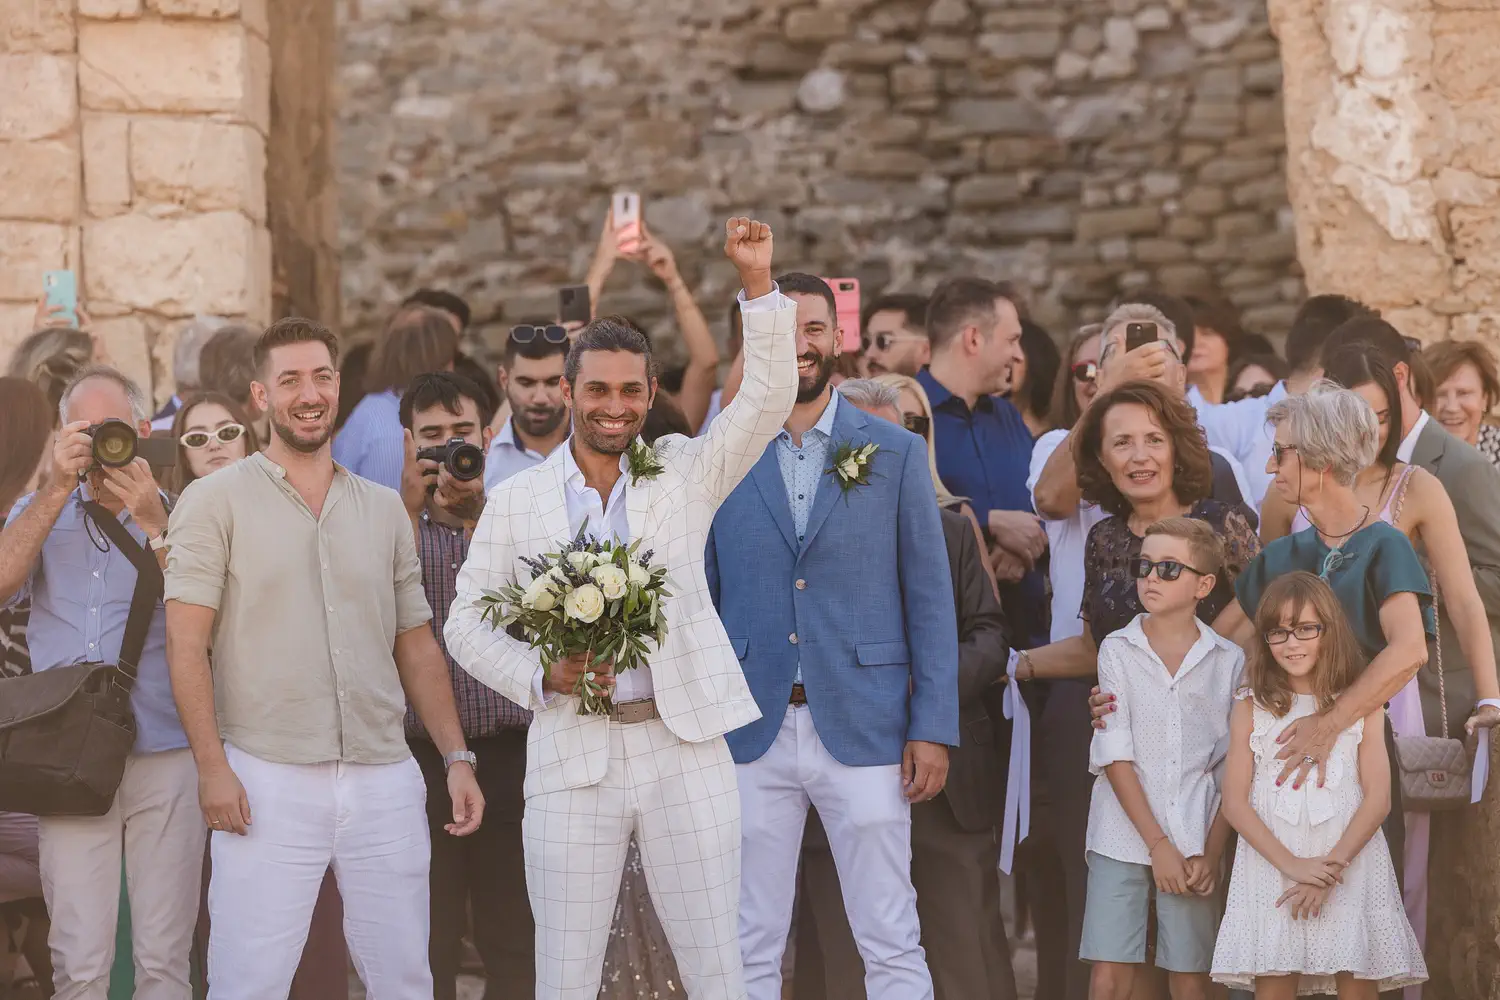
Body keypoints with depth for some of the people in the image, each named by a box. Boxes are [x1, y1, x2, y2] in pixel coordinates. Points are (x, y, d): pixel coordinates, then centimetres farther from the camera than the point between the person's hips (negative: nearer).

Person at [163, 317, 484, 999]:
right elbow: (187, 643, -4)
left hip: (384, 782, 4)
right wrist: (211, 765, -13)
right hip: (265, 782, -4)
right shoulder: (217, 501, 1)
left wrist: (457, 758, 9)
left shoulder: (385, 510, 15)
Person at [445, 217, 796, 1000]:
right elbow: (466, 623, 8)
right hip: (571, 757, 0)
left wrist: (759, 287, -15)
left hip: (683, 748, 0)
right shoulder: (515, 502, 5)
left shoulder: (685, 474, 6)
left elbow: (768, 398, -4)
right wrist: (541, 676, -9)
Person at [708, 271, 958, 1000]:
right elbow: (699, 598, 9)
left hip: (864, 730, -1)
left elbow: (929, 599, 4)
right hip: (752, 733, 1)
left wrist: (933, 727, -3)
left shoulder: (895, 454, 4)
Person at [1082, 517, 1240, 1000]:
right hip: (1124, 837, -1)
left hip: (1197, 843, 1)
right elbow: (1115, 757, -3)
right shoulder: (1118, 650, 2)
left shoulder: (1228, 661, 5)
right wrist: (1158, 844, -9)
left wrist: (1211, 853, -5)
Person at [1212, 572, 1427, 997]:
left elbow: (1378, 799, -1)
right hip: (1272, 865, 0)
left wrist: (1332, 865, -13)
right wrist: (1292, 865, -13)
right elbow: (1235, 802, -1)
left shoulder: (1362, 706, 5)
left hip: (1349, 864, 0)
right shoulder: (1252, 708, 6)